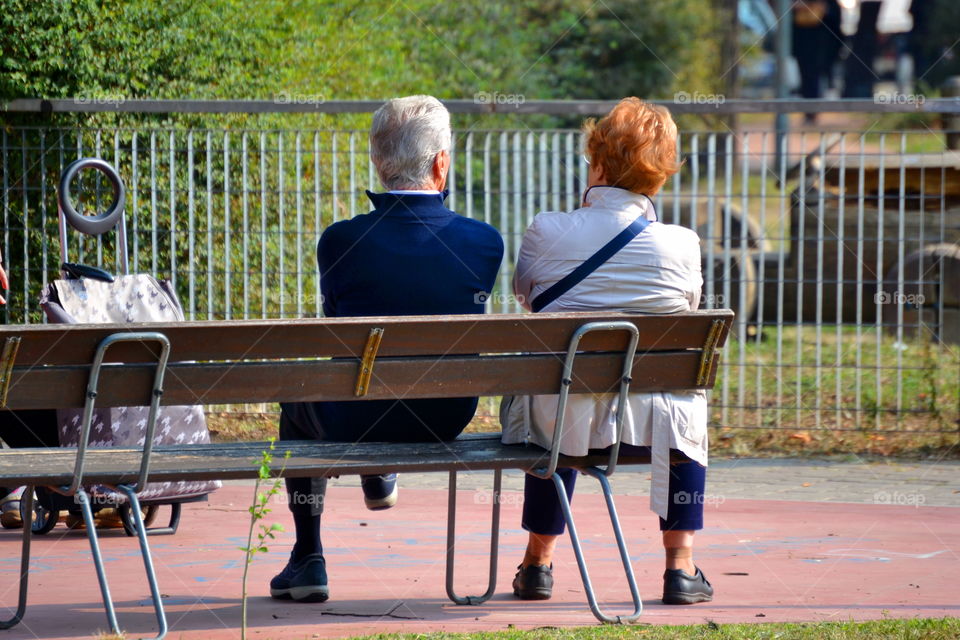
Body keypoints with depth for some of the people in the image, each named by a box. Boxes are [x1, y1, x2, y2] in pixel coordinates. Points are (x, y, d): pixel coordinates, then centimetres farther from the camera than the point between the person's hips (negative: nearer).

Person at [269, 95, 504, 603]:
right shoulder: (484, 242, -15)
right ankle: (379, 477, 59)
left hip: (356, 424, -2)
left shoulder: (341, 241, -19)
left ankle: (308, 558, 33)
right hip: (447, 422, 2)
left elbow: (337, 319, -1)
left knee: (296, 403, 33)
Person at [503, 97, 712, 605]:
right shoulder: (680, 245, -6)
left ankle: (538, 563, 46)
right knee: (689, 403, 35)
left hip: (561, 424, 1)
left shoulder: (547, 232, -6)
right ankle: (681, 567, 30)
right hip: (649, 420, -1)